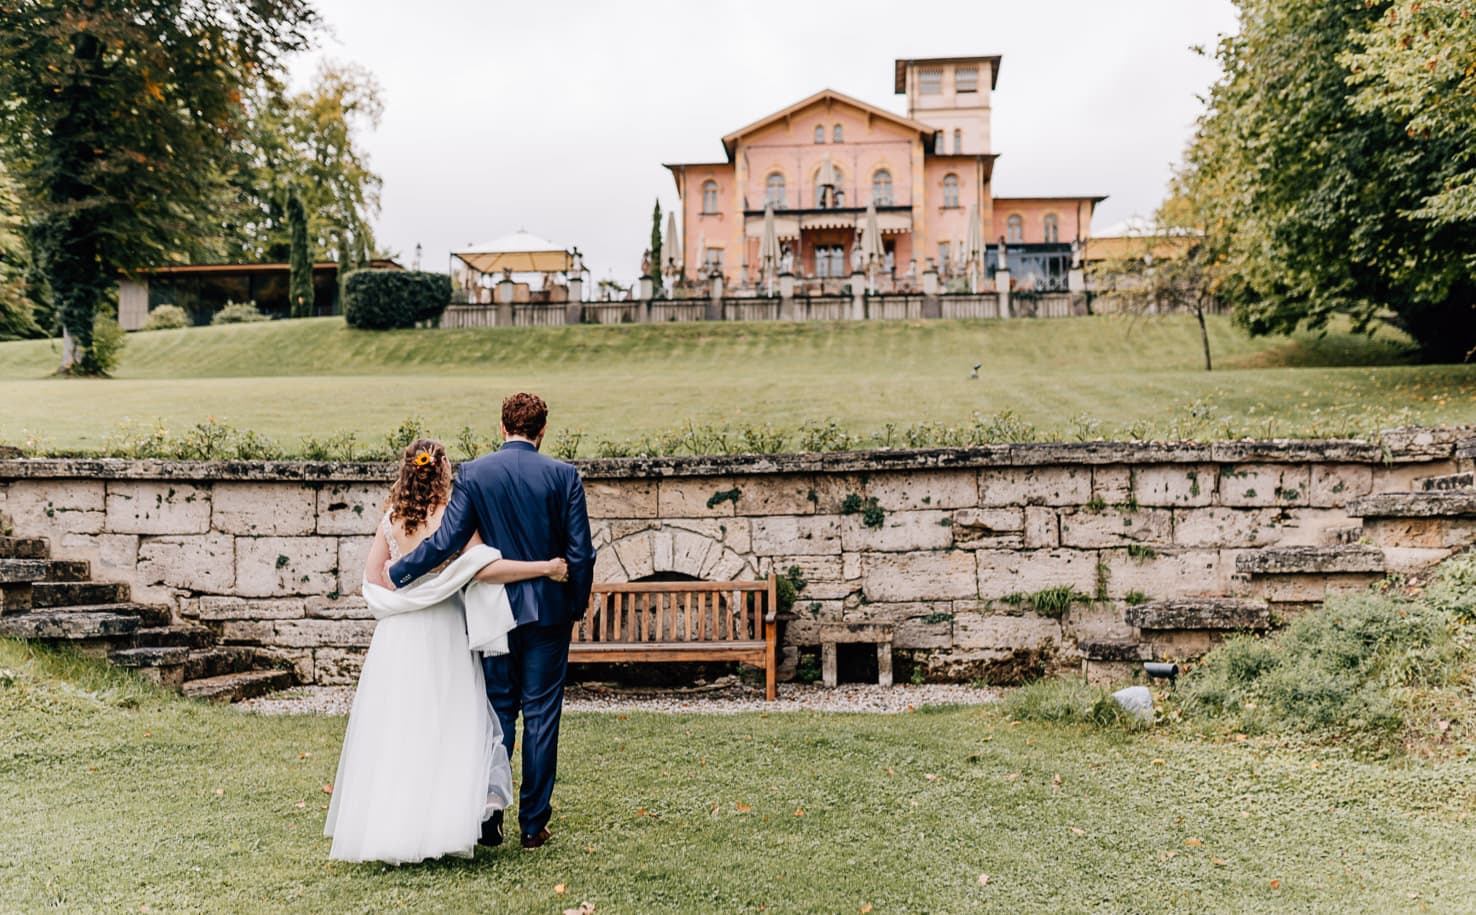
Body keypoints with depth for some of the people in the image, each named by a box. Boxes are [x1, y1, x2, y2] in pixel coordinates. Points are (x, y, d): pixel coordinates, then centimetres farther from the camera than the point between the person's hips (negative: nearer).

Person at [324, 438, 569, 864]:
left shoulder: (391, 519, 3)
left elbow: (371, 577, 8)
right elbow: (485, 570, -20)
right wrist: (545, 568, -18)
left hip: (396, 636, 4)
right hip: (441, 636, -4)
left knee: (392, 727, 12)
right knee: (446, 726, 3)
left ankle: (381, 825, 18)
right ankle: (440, 824, -1)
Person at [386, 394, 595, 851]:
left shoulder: (473, 474, -5)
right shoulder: (564, 475, -5)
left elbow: (447, 541, -10)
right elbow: (580, 552, -5)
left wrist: (397, 573, 3)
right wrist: (576, 608, 8)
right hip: (549, 611, -1)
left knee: (497, 712, 12)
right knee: (541, 714, 7)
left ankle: (488, 822, 15)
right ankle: (534, 824, 13)